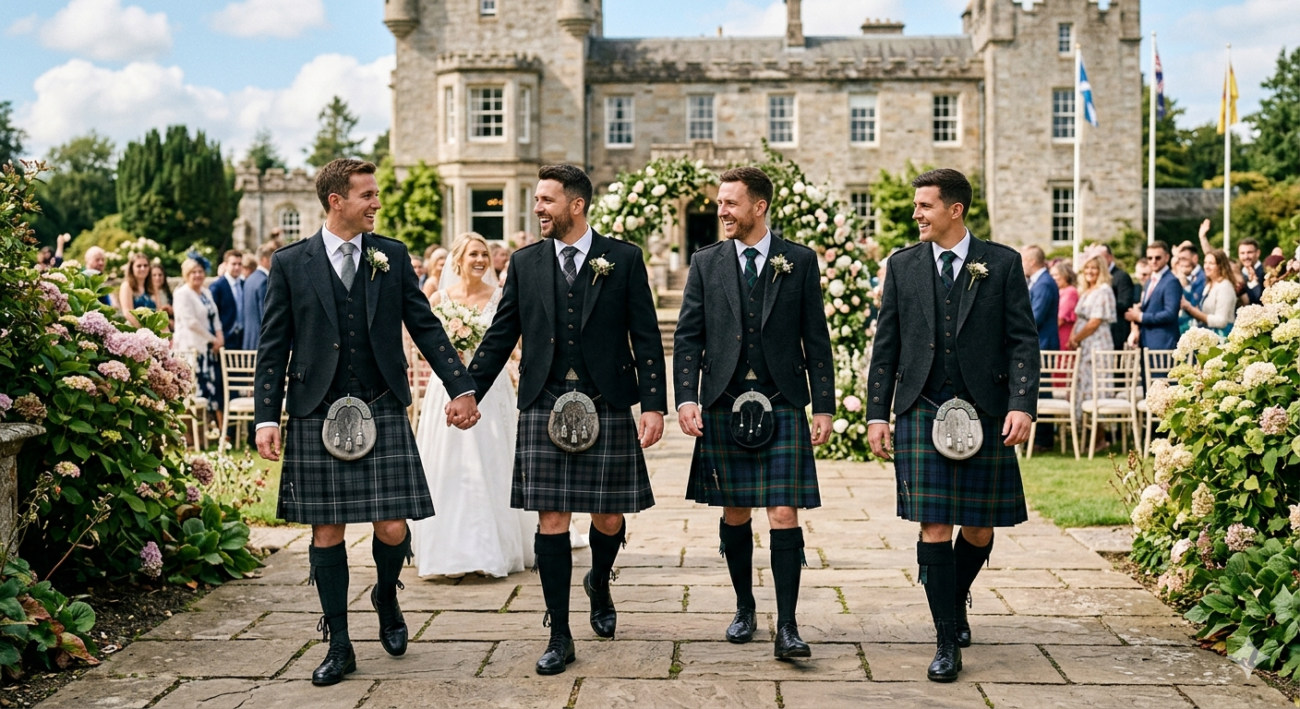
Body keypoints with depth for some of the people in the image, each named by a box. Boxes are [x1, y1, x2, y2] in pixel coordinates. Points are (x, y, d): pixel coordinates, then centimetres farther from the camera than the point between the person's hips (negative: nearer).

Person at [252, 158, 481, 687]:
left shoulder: (393, 256, 7)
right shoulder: (290, 263, 3)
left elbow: (425, 326, 9)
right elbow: (273, 347, 4)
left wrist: (462, 388, 3)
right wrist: (267, 418, -2)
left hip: (383, 412, 1)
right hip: (316, 417, -1)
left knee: (392, 529, -4)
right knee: (326, 532, 4)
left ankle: (386, 597, 30)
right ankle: (339, 646, 17)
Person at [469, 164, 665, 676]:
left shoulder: (624, 259, 2)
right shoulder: (525, 264, 8)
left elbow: (646, 338, 1)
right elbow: (500, 336, 12)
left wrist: (654, 404, -6)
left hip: (607, 408, -1)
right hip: (544, 408, 1)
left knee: (608, 519, 6)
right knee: (551, 521, -1)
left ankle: (599, 584, 40)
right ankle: (559, 637, 9)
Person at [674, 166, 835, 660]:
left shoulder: (800, 261, 4)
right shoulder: (706, 263, 8)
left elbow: (816, 338, 5)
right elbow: (688, 337, 6)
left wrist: (824, 406, 0)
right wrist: (686, 398, -6)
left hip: (782, 403, -2)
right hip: (723, 403, 2)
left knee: (784, 514, -8)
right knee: (735, 513, 10)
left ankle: (787, 628, -4)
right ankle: (744, 609, 27)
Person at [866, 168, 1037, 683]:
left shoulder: (1002, 264, 3)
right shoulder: (903, 266, 8)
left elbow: (1024, 341, 0)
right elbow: (886, 346, 9)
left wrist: (1022, 405, -12)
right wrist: (877, 413, 4)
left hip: (984, 413, 0)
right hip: (922, 413, 0)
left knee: (980, 529, 7)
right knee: (935, 529, -5)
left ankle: (956, 599, 37)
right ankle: (948, 641, 4)